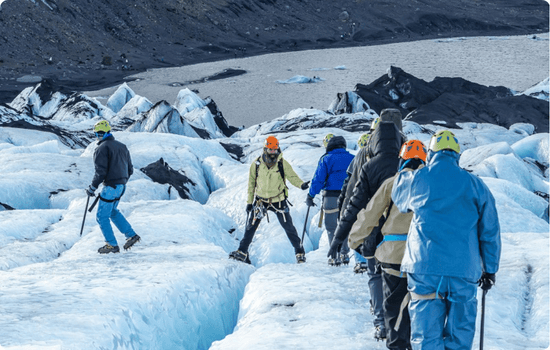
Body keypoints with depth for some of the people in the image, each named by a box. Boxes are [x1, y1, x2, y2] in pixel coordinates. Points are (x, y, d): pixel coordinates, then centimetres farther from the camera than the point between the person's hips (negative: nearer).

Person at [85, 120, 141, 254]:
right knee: (112, 211, 26)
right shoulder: (122, 146, 12)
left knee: (102, 216, 3)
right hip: (122, 185, 9)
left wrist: (92, 187, -9)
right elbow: (130, 169, 15)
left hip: (111, 186, -9)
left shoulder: (102, 148, -12)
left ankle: (112, 245, 5)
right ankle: (131, 235, 22)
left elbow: (101, 172, -19)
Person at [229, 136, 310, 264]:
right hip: (261, 200, 2)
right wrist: (249, 202, 6)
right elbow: (251, 184, 5)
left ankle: (300, 252, 11)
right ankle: (242, 252, 10)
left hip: (278, 201, -1)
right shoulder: (256, 164, -4)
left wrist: (301, 184, -32)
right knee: (250, 227, 1)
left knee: (289, 227, 0)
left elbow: (292, 177, -10)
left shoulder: (283, 164, -8)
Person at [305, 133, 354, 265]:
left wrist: (310, 196, 2)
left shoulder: (326, 159, -6)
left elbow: (318, 179, -7)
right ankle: (344, 254, 17)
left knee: (331, 227, 5)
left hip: (332, 197, -4)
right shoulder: (352, 158, 6)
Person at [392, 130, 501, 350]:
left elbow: (397, 193, 25)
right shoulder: (475, 185, 7)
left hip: (424, 267, -1)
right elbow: (490, 231, 9)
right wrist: (490, 269, 17)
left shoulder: (416, 179, 2)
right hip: (464, 271, 1)